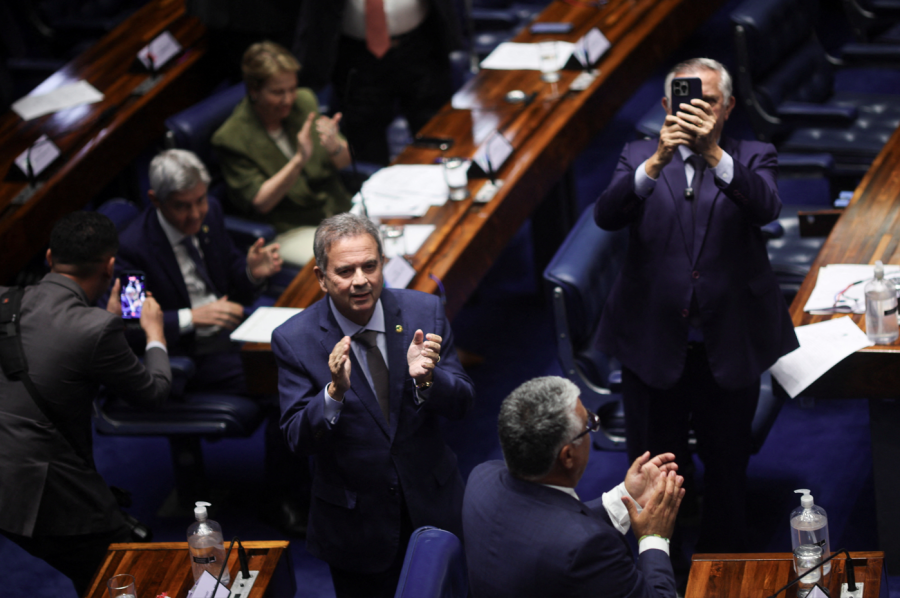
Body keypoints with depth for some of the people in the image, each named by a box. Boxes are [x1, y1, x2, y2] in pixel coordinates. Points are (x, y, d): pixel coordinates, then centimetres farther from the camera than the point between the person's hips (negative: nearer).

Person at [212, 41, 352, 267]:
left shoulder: (304, 101, 4)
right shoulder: (231, 138, -13)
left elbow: (343, 162, 9)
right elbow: (260, 203, -16)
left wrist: (336, 147, -17)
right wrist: (300, 159, -29)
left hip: (339, 208, 6)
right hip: (291, 230, -6)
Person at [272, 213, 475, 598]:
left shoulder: (424, 313, -10)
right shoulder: (294, 340, -15)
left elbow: (461, 404, -7)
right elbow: (298, 440, -16)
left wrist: (425, 379, -29)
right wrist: (335, 392, -35)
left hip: (431, 504, 2)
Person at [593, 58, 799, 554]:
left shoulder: (752, 158, 2)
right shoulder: (640, 157, 3)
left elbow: (766, 207, -21)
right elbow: (607, 215, -16)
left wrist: (713, 152, -36)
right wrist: (657, 161, -32)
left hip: (729, 346, 0)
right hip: (653, 345, 0)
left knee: (727, 465, 14)